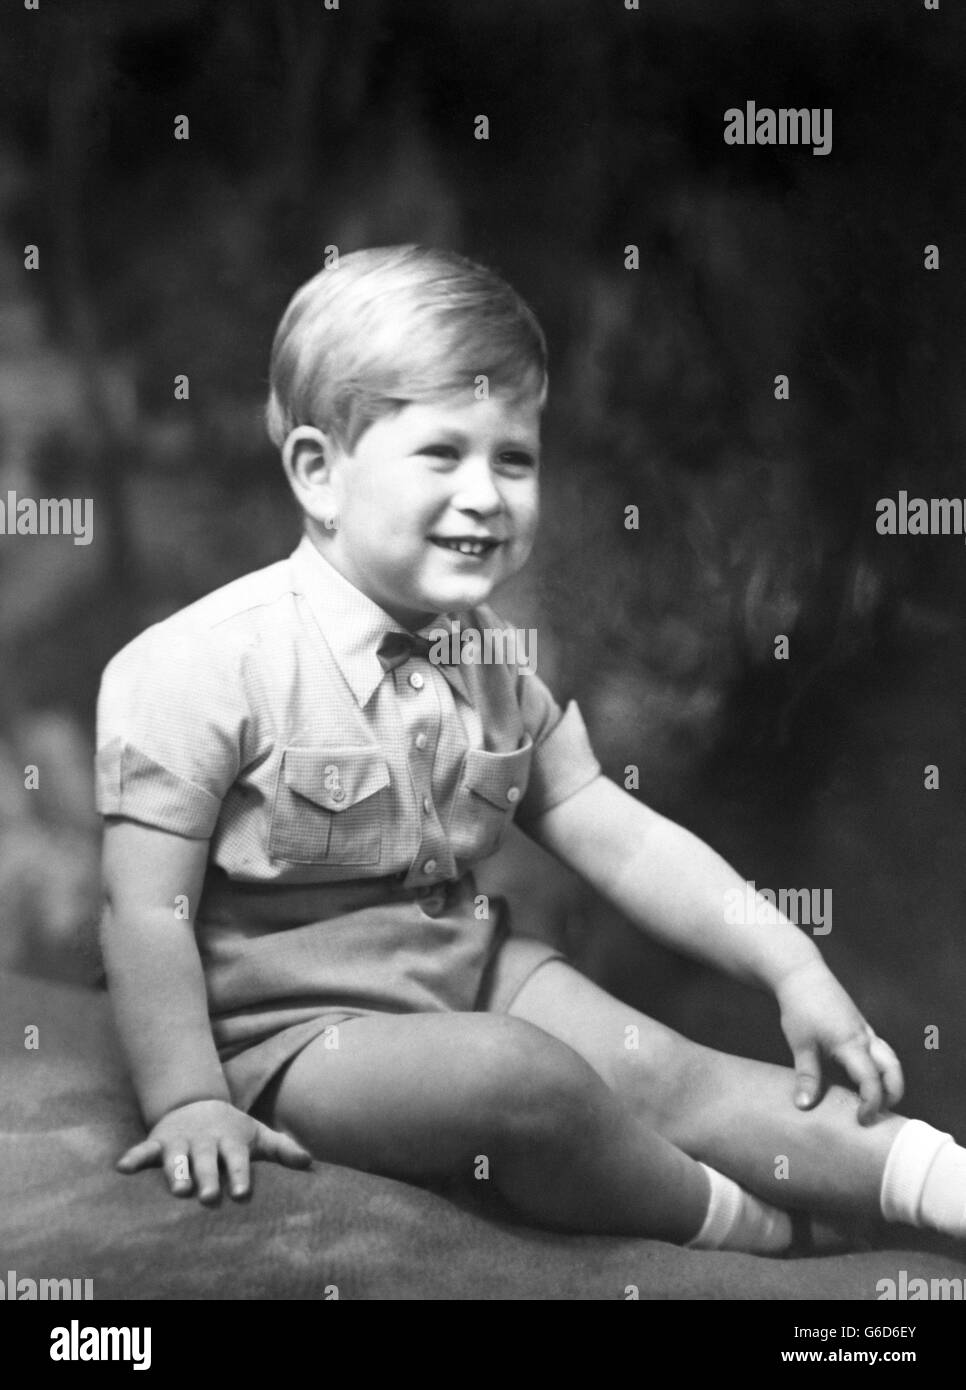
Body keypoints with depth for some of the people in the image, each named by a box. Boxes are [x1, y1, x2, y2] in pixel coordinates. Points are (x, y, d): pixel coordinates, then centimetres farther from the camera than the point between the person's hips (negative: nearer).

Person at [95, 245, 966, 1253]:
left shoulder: (490, 661, 3)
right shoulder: (206, 664, -20)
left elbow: (621, 841, 3)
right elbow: (147, 909, -17)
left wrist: (791, 966, -4)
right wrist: (188, 1101, -21)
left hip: (472, 972, 7)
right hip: (294, 1026, -7)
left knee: (668, 1073, -6)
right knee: (521, 1078, -27)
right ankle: (743, 1230, -5)